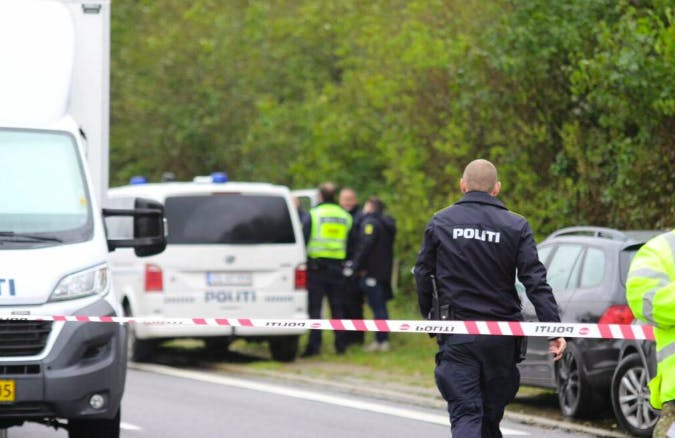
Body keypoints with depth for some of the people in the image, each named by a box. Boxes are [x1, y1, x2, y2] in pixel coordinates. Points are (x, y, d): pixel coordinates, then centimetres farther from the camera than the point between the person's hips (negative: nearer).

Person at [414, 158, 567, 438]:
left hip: (457, 334, -1)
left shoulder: (440, 223, 2)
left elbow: (422, 275, 5)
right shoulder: (515, 227, 0)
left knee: (465, 415, -6)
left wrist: (428, 316, 20)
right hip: (501, 337, 1)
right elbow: (536, 282, -7)